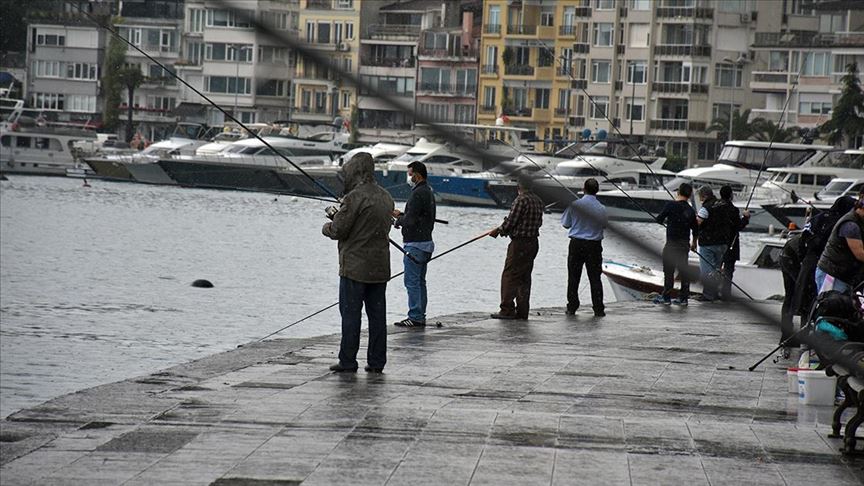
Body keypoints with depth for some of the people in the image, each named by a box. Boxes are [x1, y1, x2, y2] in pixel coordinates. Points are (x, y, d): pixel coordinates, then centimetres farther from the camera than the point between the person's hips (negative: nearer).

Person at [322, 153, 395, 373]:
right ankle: (376, 361, 9)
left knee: (350, 314, -1)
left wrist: (327, 227, 10)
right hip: (380, 267, 7)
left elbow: (338, 230, -14)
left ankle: (347, 361, 0)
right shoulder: (386, 197, 12)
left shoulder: (355, 197, -15)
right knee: (377, 314, 8)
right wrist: (339, 213, 17)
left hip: (355, 267, -7)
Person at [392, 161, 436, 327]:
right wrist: (402, 215, 12)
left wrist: (399, 220, -2)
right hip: (426, 242, 10)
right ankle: (420, 316, 18)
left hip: (415, 245, -10)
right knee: (420, 281, 14)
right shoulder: (428, 192, 15)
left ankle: (415, 317, -7)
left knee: (412, 281, -7)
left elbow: (410, 220, -22)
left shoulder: (418, 194, -18)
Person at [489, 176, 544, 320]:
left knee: (509, 276, -5)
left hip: (519, 243, -8)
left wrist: (498, 231, 3)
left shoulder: (521, 200, -15)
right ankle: (522, 312, 11)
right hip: (533, 242, 8)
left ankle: (507, 310, -9)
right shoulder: (538, 201, 10)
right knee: (524, 278, 11)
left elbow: (510, 221, -16)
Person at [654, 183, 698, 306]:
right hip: (685, 244, 5)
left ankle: (666, 297, 1)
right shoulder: (691, 210, 6)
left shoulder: (671, 205, -10)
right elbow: (695, 229, 12)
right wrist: (694, 242, 29)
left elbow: (659, 219, -5)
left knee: (669, 270, -1)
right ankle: (683, 297, 10)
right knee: (684, 270, 9)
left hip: (672, 243, -5)